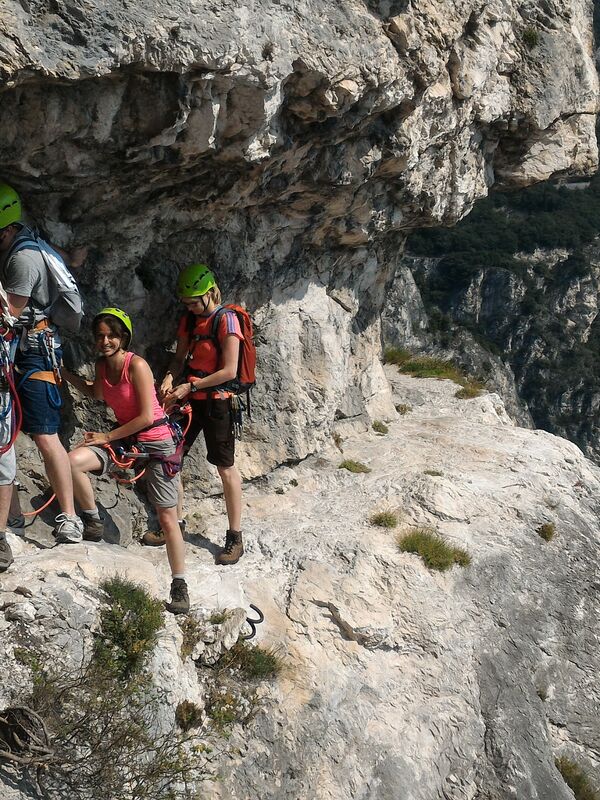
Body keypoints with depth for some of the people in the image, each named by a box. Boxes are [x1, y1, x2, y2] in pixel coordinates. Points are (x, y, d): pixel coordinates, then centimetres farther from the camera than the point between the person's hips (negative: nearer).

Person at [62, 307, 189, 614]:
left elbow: (147, 416, -20)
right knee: (73, 460, -23)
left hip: (156, 441, -6)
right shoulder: (102, 364, 2)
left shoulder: (136, 365, -19)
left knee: (167, 519, -1)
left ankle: (179, 587, 13)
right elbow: (97, 394, 26)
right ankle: (93, 523, 0)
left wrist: (108, 437, -14)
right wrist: (67, 375, 14)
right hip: (123, 436, 6)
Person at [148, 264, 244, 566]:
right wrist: (169, 378, -9)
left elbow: (229, 371, -18)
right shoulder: (189, 320, 8)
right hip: (189, 398, 7)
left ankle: (235, 538, 8)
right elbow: (180, 358, 12)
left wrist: (189, 386, -18)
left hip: (217, 401, -7)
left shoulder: (226, 320, -13)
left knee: (226, 469, -1)